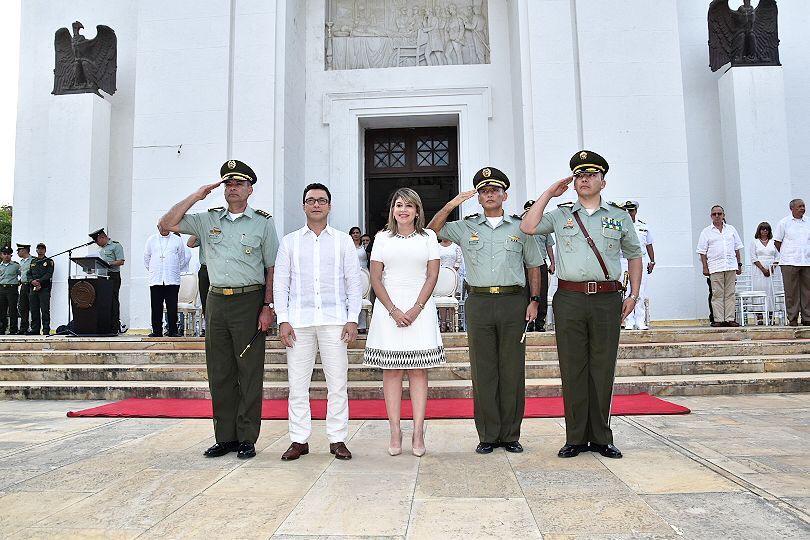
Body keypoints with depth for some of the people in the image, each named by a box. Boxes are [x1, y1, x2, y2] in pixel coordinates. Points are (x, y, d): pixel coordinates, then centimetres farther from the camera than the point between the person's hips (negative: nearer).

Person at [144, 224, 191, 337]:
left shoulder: (177, 240, 9)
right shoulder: (151, 240, 13)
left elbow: (184, 256, 17)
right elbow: (146, 257, 22)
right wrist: (152, 270, 17)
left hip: (172, 280, -1)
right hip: (155, 280, 1)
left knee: (172, 307, -2)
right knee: (156, 307, 0)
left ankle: (172, 330, 4)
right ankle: (157, 331, 6)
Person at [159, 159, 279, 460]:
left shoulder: (263, 222, 5)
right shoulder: (207, 220, 14)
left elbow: (272, 268, 2)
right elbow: (167, 224, 7)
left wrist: (268, 306, -7)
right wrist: (196, 196, 4)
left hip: (249, 301, -4)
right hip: (216, 301, 4)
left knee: (249, 373, -1)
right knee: (220, 373, 7)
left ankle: (247, 439, 7)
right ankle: (225, 438, 17)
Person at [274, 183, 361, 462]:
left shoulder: (343, 241, 11)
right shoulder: (289, 241, 11)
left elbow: (354, 282, 8)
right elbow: (280, 283, 9)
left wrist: (352, 319, -1)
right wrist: (283, 320, -1)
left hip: (334, 319, 0)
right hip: (298, 320, 1)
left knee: (337, 382, 0)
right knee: (297, 383, 3)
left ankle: (338, 439, 10)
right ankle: (299, 440, 13)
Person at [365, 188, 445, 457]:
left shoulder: (428, 237, 9)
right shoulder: (382, 238, 9)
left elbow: (432, 276, 2)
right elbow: (375, 278, 4)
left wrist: (415, 310, -8)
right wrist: (394, 311, -7)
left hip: (420, 308, 0)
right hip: (388, 308, 1)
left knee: (418, 371, -1)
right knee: (391, 371, 0)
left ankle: (418, 433, 2)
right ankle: (395, 432, 5)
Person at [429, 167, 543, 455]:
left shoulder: (519, 227, 12)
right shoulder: (466, 227, 13)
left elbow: (534, 265, 15)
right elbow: (432, 230, 12)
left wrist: (534, 300, 5)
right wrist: (451, 205, 0)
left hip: (513, 301, 0)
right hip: (479, 302, 0)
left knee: (512, 370, 2)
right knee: (482, 371, 1)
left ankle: (510, 435, 12)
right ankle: (487, 436, 10)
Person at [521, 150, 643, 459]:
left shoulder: (619, 216, 14)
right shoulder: (560, 215, 12)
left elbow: (634, 254, 20)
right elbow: (528, 227, -3)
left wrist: (633, 295, 10)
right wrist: (549, 192, 4)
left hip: (607, 299, 1)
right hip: (569, 299, 0)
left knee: (603, 370, 3)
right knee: (572, 370, 1)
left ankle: (601, 438, 14)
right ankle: (576, 438, 10)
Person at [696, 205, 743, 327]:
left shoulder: (731, 229, 15)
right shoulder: (706, 232, 6)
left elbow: (737, 248, 17)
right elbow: (702, 251, 2)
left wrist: (739, 264, 11)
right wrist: (705, 267, -5)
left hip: (731, 266, 3)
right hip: (715, 267, -3)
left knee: (730, 294, 2)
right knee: (717, 294, -4)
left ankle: (729, 319, 5)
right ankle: (718, 319, -3)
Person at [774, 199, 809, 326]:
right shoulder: (784, 222, 1)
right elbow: (777, 241, 4)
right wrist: (786, 255, 7)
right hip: (789, 263, -4)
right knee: (791, 292, -1)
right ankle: (792, 319, 4)